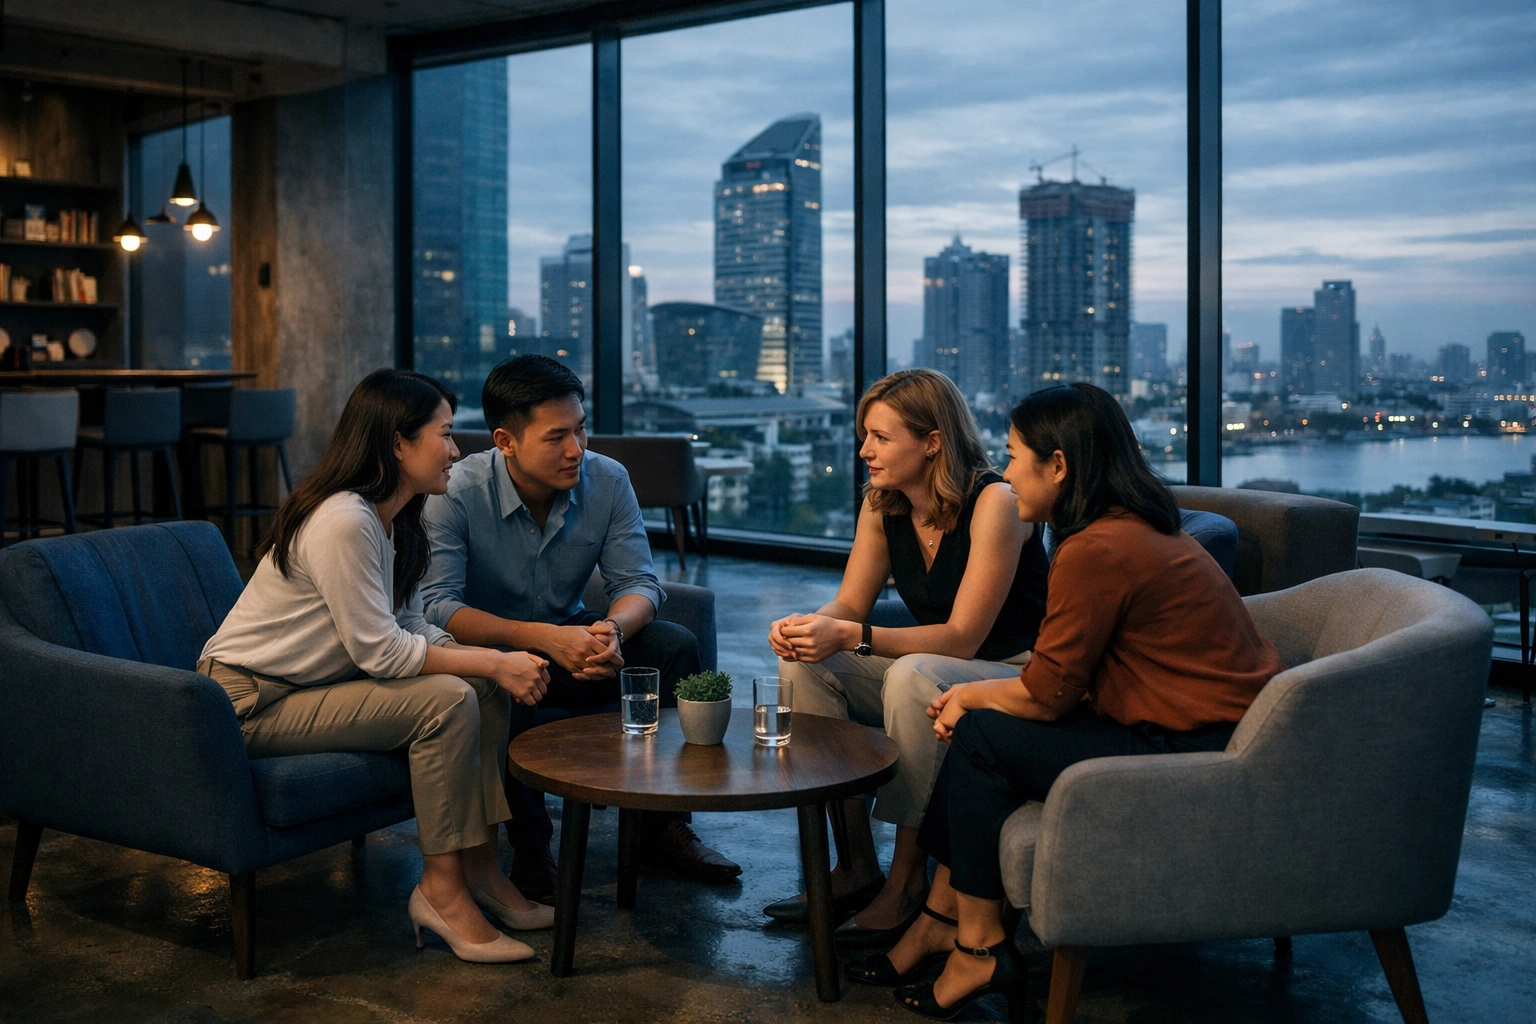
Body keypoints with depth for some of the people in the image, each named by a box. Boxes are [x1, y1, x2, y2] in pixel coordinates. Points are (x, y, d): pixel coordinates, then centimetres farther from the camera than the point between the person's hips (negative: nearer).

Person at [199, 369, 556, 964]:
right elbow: (379, 652, -25)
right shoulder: (343, 520, -25)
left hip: (313, 685, 9)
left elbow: (411, 631, 4)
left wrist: (499, 661, -11)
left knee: (486, 691, -4)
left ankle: (479, 867, 3)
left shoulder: (395, 522, 5)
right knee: (447, 701, -22)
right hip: (252, 702, -9)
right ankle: (441, 891, -11)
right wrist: (493, 664, -20)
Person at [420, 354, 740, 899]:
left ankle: (664, 826, -5)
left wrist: (612, 629, -35)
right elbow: (437, 607, -28)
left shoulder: (607, 480, -8)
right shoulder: (456, 494, -19)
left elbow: (639, 584, -9)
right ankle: (529, 849, -16)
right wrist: (543, 638, -41)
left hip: (571, 636, 4)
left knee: (675, 646, -19)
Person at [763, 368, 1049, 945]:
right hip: (932, 672, 7)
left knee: (913, 676, -35)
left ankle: (909, 877, -21)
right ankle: (856, 865, -8)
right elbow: (850, 603, 3)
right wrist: (807, 626, -21)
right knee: (806, 664, -13)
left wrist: (853, 637, -33)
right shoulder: (881, 506, -1)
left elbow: (963, 637, -24)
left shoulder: (994, 503, -22)